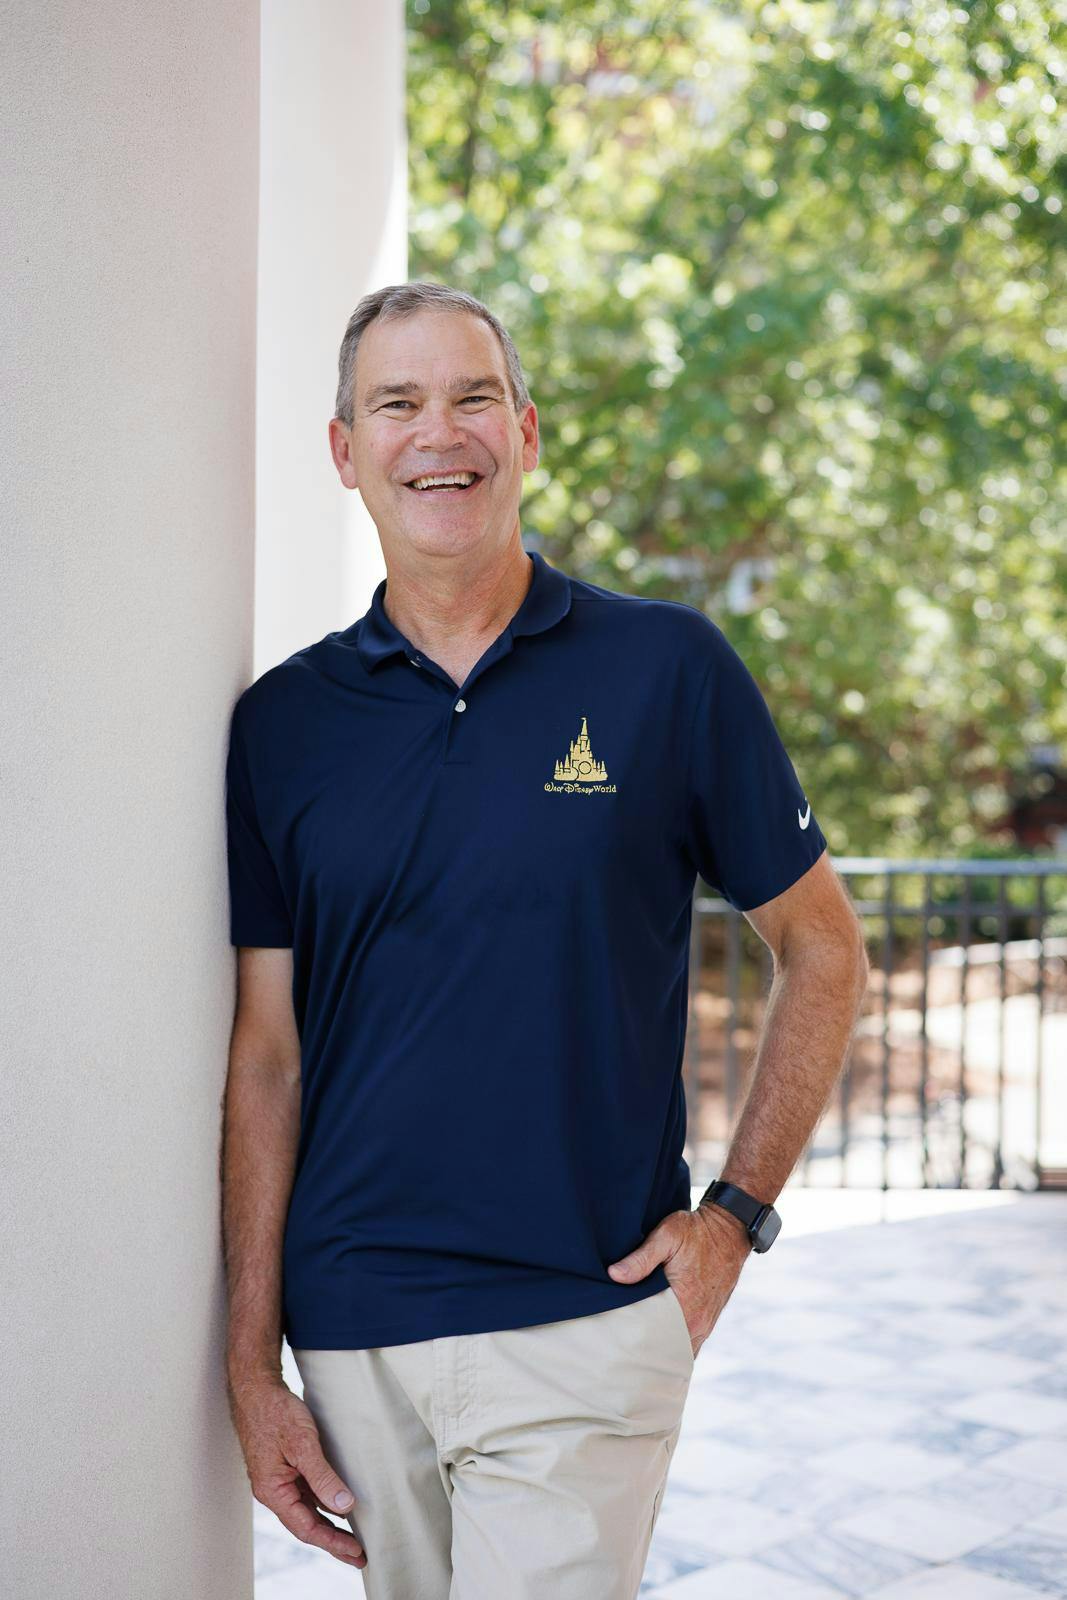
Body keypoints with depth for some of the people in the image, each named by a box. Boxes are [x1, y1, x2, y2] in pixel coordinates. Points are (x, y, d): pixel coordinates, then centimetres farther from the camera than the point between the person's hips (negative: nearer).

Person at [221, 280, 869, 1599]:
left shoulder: (670, 669, -3)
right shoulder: (283, 722, 4)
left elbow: (823, 953, 5)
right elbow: (268, 1056, 5)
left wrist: (736, 1212, -3)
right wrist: (251, 1366, 2)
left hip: (585, 1326, -3)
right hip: (352, 1337, 3)